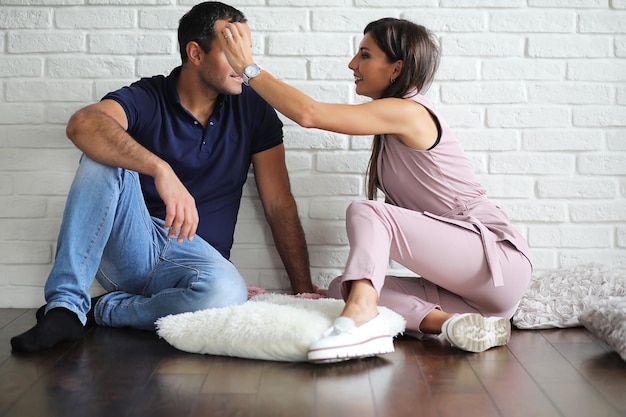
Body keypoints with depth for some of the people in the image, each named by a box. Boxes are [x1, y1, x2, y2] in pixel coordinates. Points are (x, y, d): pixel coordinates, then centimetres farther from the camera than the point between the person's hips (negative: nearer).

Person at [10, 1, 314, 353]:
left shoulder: (253, 110, 4)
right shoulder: (147, 99, -4)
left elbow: (280, 205, 4)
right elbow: (82, 124, -27)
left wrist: (304, 289, -4)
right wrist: (161, 170, -42)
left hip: (195, 255, 1)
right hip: (129, 250, -1)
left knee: (227, 293, -35)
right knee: (105, 155, -26)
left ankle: (100, 311, -11)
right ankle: (65, 306, -26)